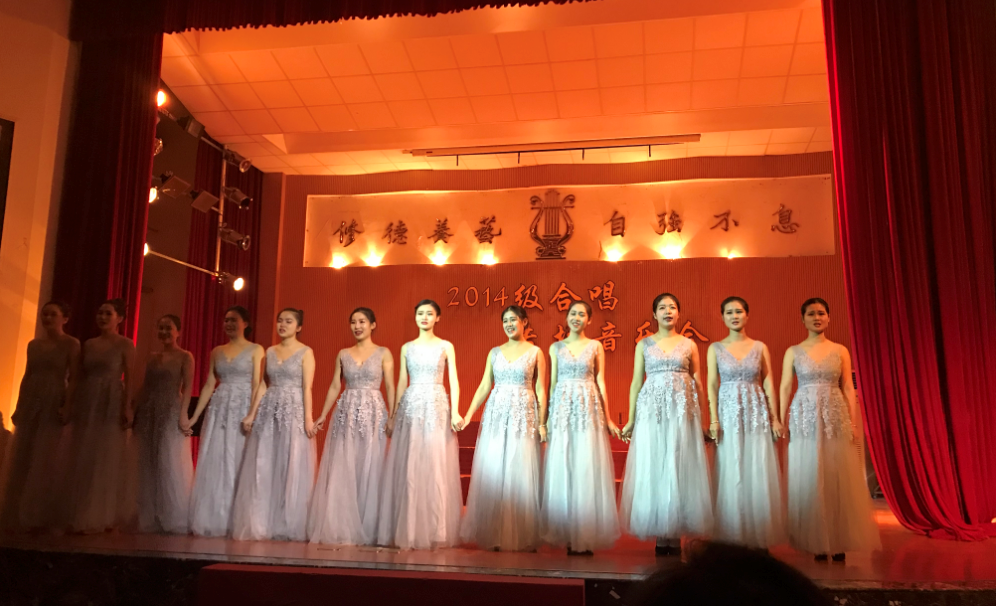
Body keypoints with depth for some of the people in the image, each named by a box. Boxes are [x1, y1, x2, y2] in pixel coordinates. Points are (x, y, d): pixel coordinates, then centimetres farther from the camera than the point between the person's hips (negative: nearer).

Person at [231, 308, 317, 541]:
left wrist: (308, 418, -15)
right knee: (262, 469, 3)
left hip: (294, 410, -5)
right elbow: (263, 385, 14)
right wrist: (251, 414, 8)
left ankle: (288, 527, 5)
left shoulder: (305, 352, 0)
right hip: (269, 411, 5)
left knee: (291, 468, -3)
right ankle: (261, 525, 11)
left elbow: (307, 388, -7)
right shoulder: (270, 351, 14)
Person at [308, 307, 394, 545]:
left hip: (372, 413, -3)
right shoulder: (343, 354, 12)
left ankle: (365, 530, 9)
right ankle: (341, 528, 8)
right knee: (341, 472, 0)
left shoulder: (383, 353, 3)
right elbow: (335, 387, 12)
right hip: (346, 413, 3)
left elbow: (390, 387, -1)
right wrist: (322, 415, 5)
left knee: (368, 471, -1)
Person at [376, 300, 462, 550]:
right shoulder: (407, 347, 12)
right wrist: (393, 414, 7)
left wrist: (455, 411, -11)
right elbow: (401, 382, 12)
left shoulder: (446, 346, 6)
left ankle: (435, 531, 5)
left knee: (436, 468, -3)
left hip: (436, 406, -2)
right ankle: (408, 531, 7)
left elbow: (453, 381, 1)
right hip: (410, 407, 2)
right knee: (407, 469, 0)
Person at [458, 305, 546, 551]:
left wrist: (542, 422, -6)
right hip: (496, 414, 3)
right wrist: (468, 415, 1)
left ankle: (520, 536, 7)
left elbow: (541, 390, 1)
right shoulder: (495, 352, 11)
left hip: (523, 415, -3)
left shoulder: (535, 352, 4)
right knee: (492, 473, 2)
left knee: (519, 473, -2)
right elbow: (484, 386, 9)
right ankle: (493, 534, 11)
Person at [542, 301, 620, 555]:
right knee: (562, 469, 0)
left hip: (588, 407, -1)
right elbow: (552, 383, 11)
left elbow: (600, 382, 6)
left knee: (587, 469, -3)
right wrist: (548, 417, 6)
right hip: (563, 408, 1)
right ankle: (568, 534, 7)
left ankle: (586, 536, 5)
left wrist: (607, 418, 3)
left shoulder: (595, 346, 7)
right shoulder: (556, 347, 10)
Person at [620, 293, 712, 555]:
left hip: (682, 410, 0)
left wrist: (700, 416, 4)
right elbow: (636, 382, 8)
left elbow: (697, 382, 10)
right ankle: (660, 535, 6)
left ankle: (676, 534, 6)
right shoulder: (644, 344, 10)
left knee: (679, 469, -2)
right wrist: (631, 420, 4)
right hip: (651, 409, 0)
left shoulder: (689, 344, 10)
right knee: (652, 469, -2)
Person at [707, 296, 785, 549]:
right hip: (729, 412, -1)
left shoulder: (760, 347, 7)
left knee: (759, 473, 1)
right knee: (730, 473, 0)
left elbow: (769, 384, 5)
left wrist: (775, 417, -1)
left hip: (757, 411, 1)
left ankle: (758, 536, 10)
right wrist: (714, 418, -7)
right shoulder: (716, 348, 5)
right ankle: (731, 536, 8)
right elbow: (712, 385, 2)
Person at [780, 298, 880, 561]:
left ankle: (839, 542, 9)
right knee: (808, 478, 1)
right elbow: (785, 388, 3)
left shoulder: (840, 350, 8)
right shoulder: (793, 352, 6)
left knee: (839, 478, 0)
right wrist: (782, 421, -4)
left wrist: (853, 421, -2)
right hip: (804, 417, 0)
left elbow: (848, 388, 6)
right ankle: (816, 542, 9)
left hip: (836, 417, 1)